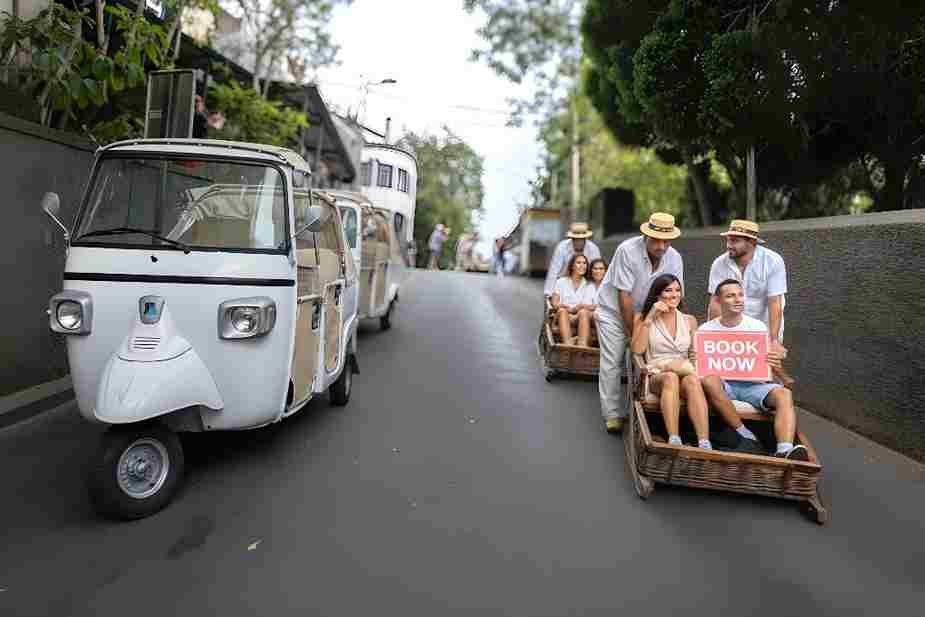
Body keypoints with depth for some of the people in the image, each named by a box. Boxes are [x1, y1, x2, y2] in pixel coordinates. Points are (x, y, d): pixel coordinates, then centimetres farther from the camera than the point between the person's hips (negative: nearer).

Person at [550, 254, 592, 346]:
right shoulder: (561, 282, 16)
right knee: (562, 311, -32)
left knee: (584, 312, -32)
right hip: (564, 317, 0)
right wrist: (568, 308, -13)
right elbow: (554, 303, 5)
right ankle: (568, 343, -54)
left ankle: (583, 345, -53)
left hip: (582, 318, 0)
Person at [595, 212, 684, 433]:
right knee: (612, 363, -5)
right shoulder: (627, 250, -25)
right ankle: (613, 415, 3)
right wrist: (632, 331, -17)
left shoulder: (674, 259, -11)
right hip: (613, 311, -4)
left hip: (643, 314, 4)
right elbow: (624, 296, -23)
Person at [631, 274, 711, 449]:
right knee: (671, 377, -37)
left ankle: (705, 445, -47)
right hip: (656, 376, -2)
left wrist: (683, 364, -7)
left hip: (685, 372, 2)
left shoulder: (690, 320, 18)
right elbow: (637, 350, -4)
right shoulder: (642, 317, 10)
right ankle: (674, 441, -47)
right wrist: (650, 318, -8)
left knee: (692, 380, -35)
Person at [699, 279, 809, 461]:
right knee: (708, 380, -36)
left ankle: (785, 451, -46)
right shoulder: (706, 330, 8)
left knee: (784, 394, -28)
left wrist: (774, 362, -15)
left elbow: (768, 365, 11)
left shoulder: (758, 327, 12)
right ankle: (746, 436, -27)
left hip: (753, 383, 2)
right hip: (723, 384, -1)